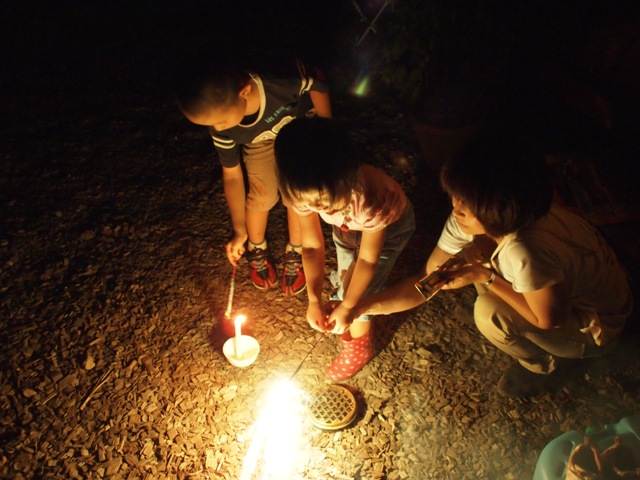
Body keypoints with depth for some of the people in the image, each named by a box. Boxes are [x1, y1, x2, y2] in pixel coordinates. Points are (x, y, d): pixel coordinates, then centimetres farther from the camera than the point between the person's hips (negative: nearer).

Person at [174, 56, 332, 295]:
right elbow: (232, 175, -16)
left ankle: (294, 253, 18)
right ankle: (256, 248, 28)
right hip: (260, 139, 1)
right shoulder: (222, 129, -32)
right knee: (262, 194, -3)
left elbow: (317, 86, -21)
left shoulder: (283, 79, -45)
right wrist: (239, 230, -11)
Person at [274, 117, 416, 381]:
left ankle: (359, 346, 23)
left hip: (390, 225, -4)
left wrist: (346, 307, -20)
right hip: (347, 224, 4)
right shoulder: (306, 192, -32)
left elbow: (368, 259, -29)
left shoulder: (369, 200, -46)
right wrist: (314, 300, -29)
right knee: (346, 280, 9)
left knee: (359, 289, -5)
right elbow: (312, 246, -20)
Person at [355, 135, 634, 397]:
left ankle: (540, 367, 8)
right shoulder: (470, 219, -19)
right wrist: (359, 308, -20)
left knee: (490, 313, -28)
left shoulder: (525, 252, -42)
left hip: (594, 329, -7)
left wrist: (485, 277, -27)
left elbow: (549, 319, -24)